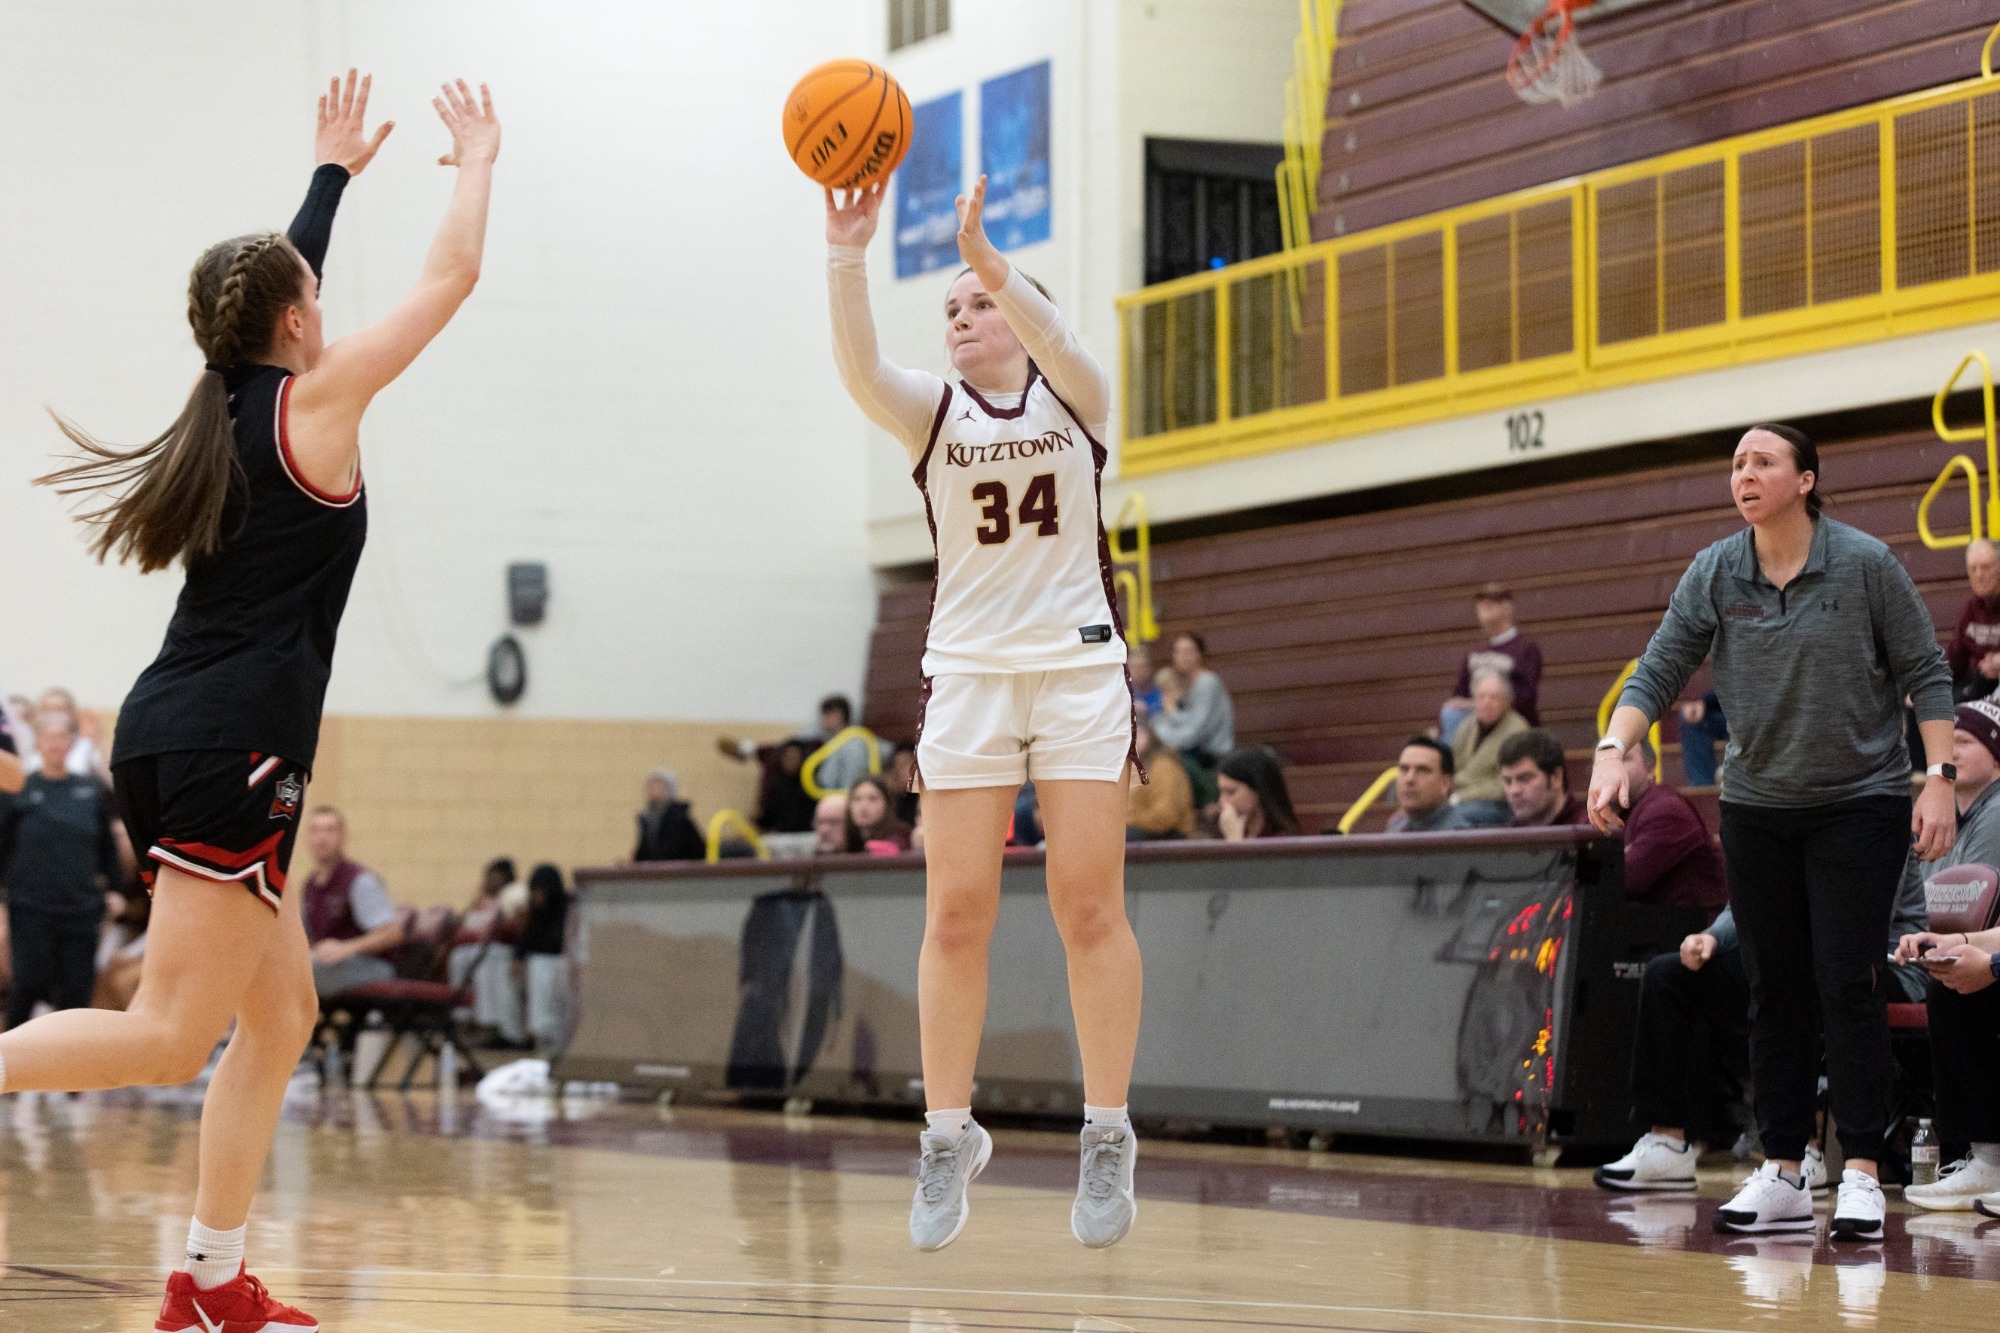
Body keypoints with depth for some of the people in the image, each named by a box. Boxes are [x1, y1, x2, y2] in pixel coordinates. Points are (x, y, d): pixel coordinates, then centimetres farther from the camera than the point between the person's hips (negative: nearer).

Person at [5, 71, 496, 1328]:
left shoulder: (236, 399, 14)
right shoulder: (313, 400, -5)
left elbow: (277, 285, 35)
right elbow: (450, 279, 2)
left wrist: (337, 169, 45)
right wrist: (479, 160, 18)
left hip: (182, 739, 9)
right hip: (229, 743, -9)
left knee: (282, 1016, 13)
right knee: (169, 1036, -12)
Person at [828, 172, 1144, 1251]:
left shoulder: (1072, 397, 2)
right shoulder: (933, 413, 5)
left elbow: (1057, 345, -22)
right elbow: (860, 371, -17)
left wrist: (989, 265, -40)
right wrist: (845, 258, -34)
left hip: (1079, 667, -1)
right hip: (968, 671, 1)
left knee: (1089, 907, -4)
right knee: (956, 915, -3)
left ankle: (1107, 1135, 3)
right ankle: (949, 1136, 4)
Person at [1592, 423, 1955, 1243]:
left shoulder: (1866, 565, -8)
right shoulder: (1714, 575, 0)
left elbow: (1925, 674, -4)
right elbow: (1658, 672, -3)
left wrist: (1940, 778, -11)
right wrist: (1613, 753, -19)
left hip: (1860, 803, -3)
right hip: (1756, 807, 3)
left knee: (1847, 984, -9)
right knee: (1774, 990, 5)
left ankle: (1862, 1174, -4)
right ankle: (1782, 1175, 11)